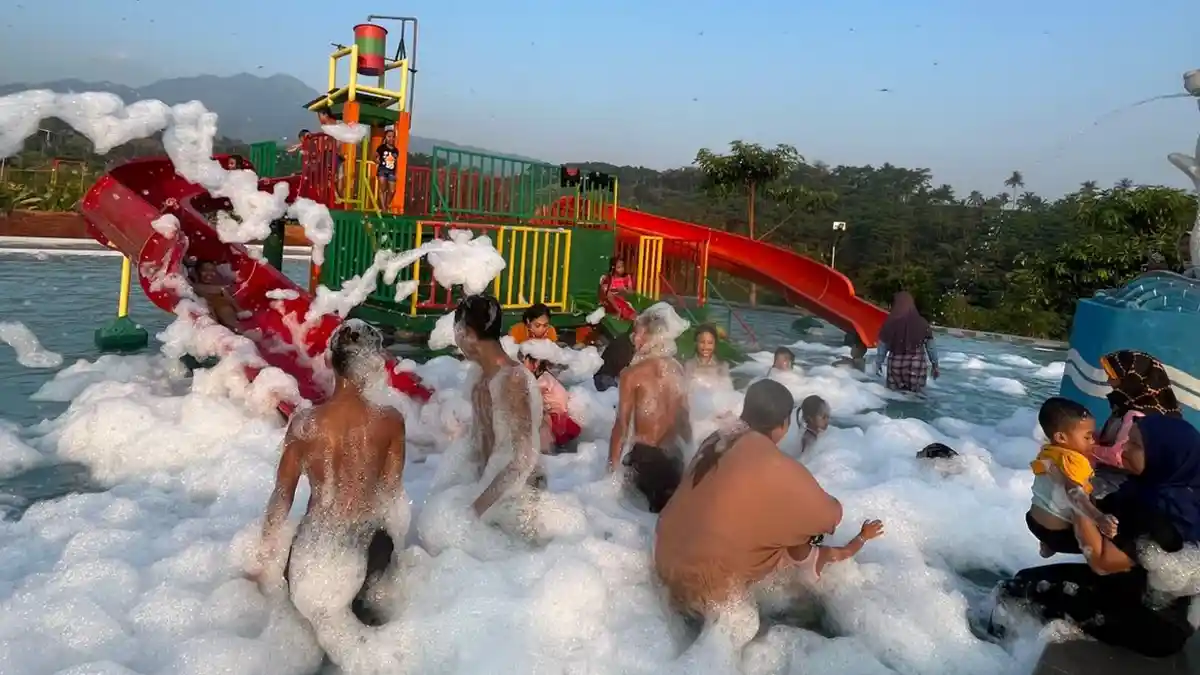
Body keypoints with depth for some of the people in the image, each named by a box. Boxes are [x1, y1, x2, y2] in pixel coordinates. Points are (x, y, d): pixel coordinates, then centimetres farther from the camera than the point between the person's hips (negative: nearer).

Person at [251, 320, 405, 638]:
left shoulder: (304, 423, -13)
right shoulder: (391, 421, -14)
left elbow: (282, 495, -3)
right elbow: (392, 492, -4)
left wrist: (266, 551, 11)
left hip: (315, 543, 0)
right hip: (366, 543, 0)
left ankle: (326, 612, 4)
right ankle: (353, 601, 9)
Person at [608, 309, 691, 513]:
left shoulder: (633, 373, -12)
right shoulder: (677, 369, 4)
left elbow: (622, 423, -12)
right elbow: (683, 415, 12)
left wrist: (612, 463, -6)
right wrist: (686, 447, 25)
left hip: (645, 454, -5)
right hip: (674, 455, 6)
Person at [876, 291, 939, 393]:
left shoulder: (890, 323, -8)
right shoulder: (922, 323, -2)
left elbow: (883, 347, -2)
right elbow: (930, 347, 2)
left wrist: (878, 363, 11)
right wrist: (935, 365, 13)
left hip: (896, 366, -1)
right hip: (917, 367, 1)